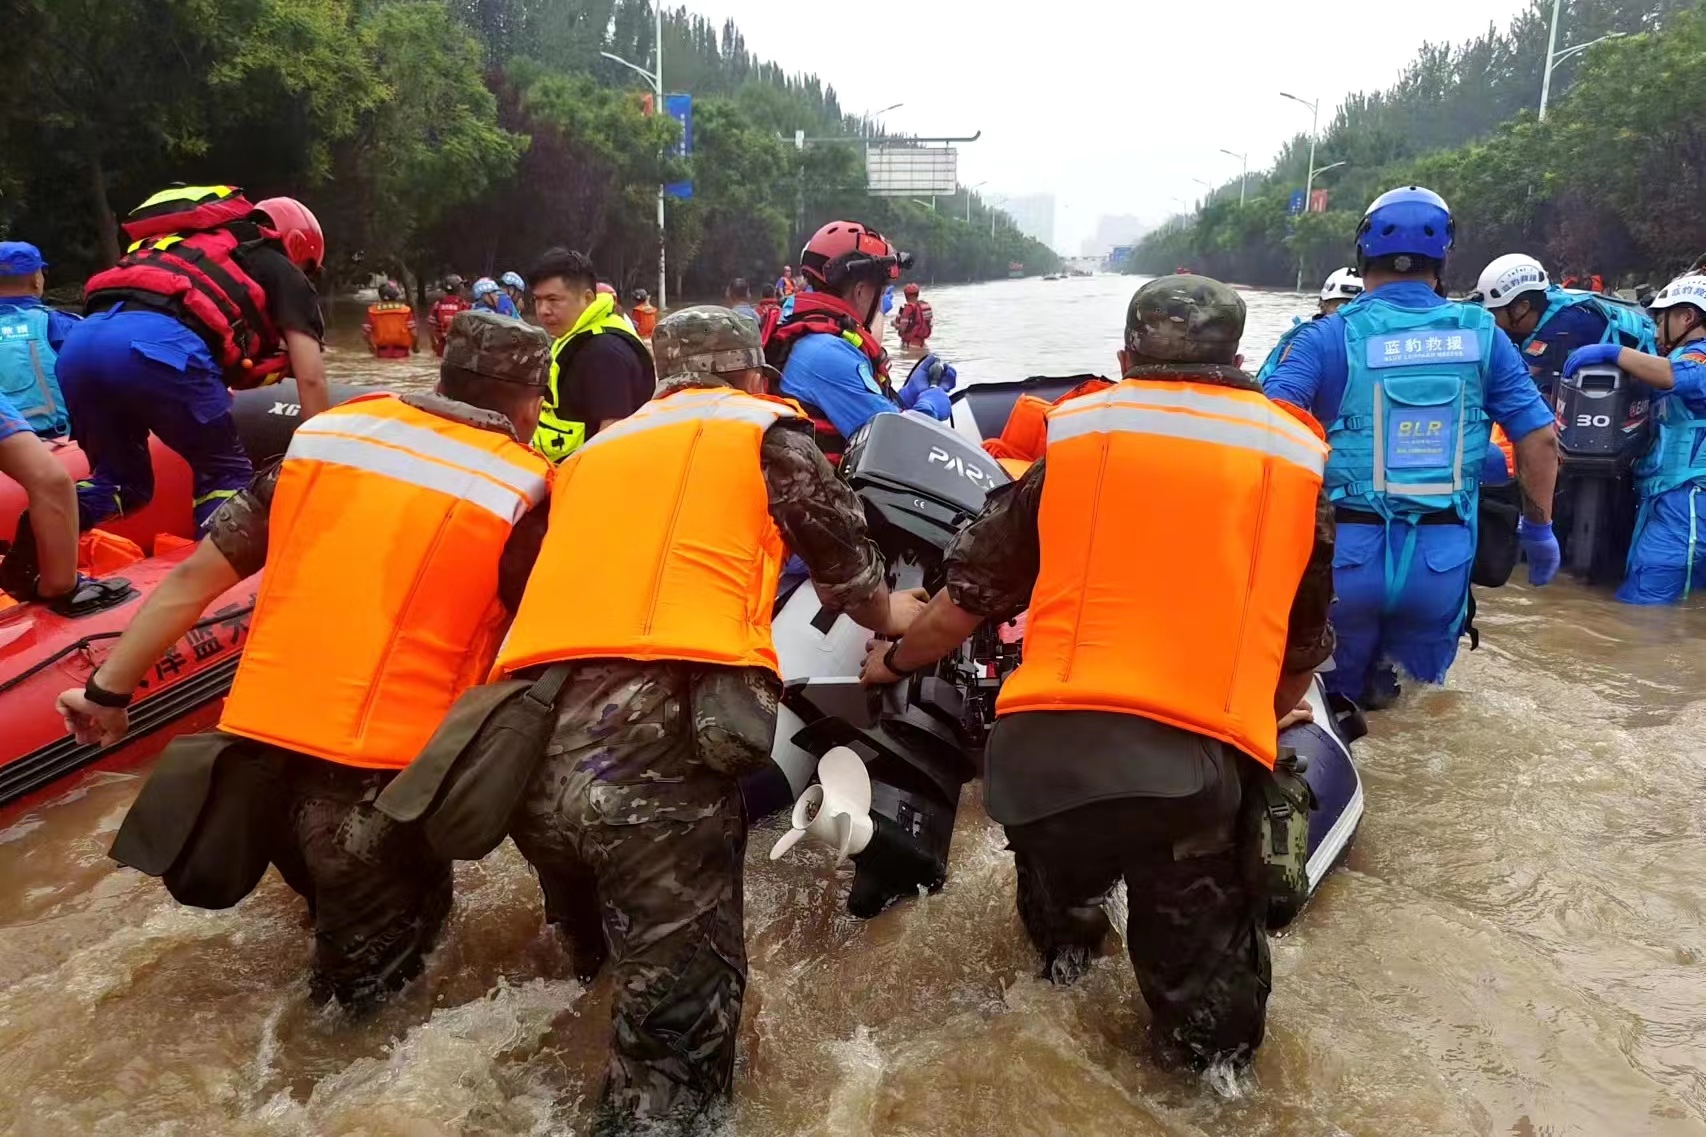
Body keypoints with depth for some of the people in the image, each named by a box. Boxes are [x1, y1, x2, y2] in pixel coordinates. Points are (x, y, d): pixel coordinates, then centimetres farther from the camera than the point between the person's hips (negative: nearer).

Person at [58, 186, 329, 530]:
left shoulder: (187, 249, 40)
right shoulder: (281, 270, 23)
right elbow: (310, 378, 15)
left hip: (79, 343, 6)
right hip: (158, 344, -6)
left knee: (121, 480, 23)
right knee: (227, 474, 13)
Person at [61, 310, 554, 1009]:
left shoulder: (329, 430, 6)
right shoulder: (521, 492, -7)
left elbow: (196, 576, 9)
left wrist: (109, 691, 18)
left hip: (258, 740, 4)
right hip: (383, 773, -4)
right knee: (366, 972, 19)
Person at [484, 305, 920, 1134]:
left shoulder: (594, 450, 30)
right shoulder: (764, 429, 16)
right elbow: (846, 561, 22)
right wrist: (890, 617, 44)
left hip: (529, 737, 6)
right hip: (661, 733, -5)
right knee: (681, 1015, -2)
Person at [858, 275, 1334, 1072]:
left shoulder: (1073, 428, 10)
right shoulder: (1301, 454, 14)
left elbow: (974, 592, 14)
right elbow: (1307, 643, 20)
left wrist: (895, 661, 33)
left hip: (1043, 745, 3)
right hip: (1201, 763, -2)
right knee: (1202, 994, 16)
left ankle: (1065, 944, 53)